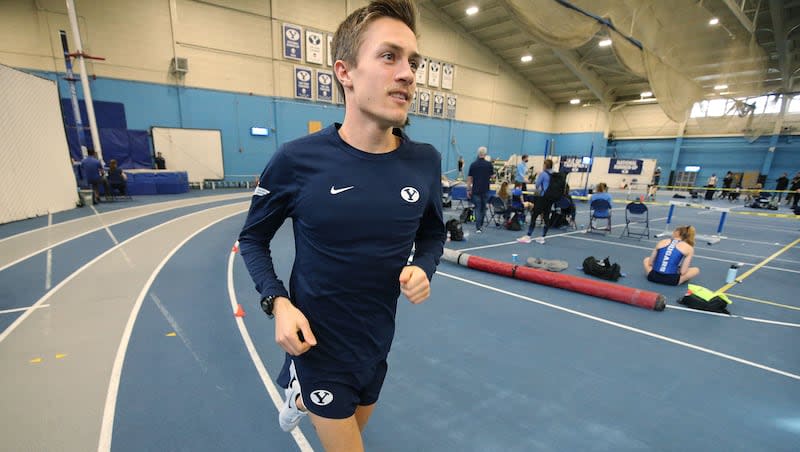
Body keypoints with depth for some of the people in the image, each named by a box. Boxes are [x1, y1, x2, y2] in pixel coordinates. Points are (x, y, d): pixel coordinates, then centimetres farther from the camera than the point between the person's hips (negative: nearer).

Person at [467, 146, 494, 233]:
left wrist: (468, 190, 4)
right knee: (483, 208, 15)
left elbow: (469, 178, -2)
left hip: (476, 190, 0)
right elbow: (491, 176, 7)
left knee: (477, 208, 1)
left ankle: (478, 228, -6)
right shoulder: (489, 165, -3)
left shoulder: (473, 165, -3)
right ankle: (480, 225, 24)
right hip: (485, 190, 1)